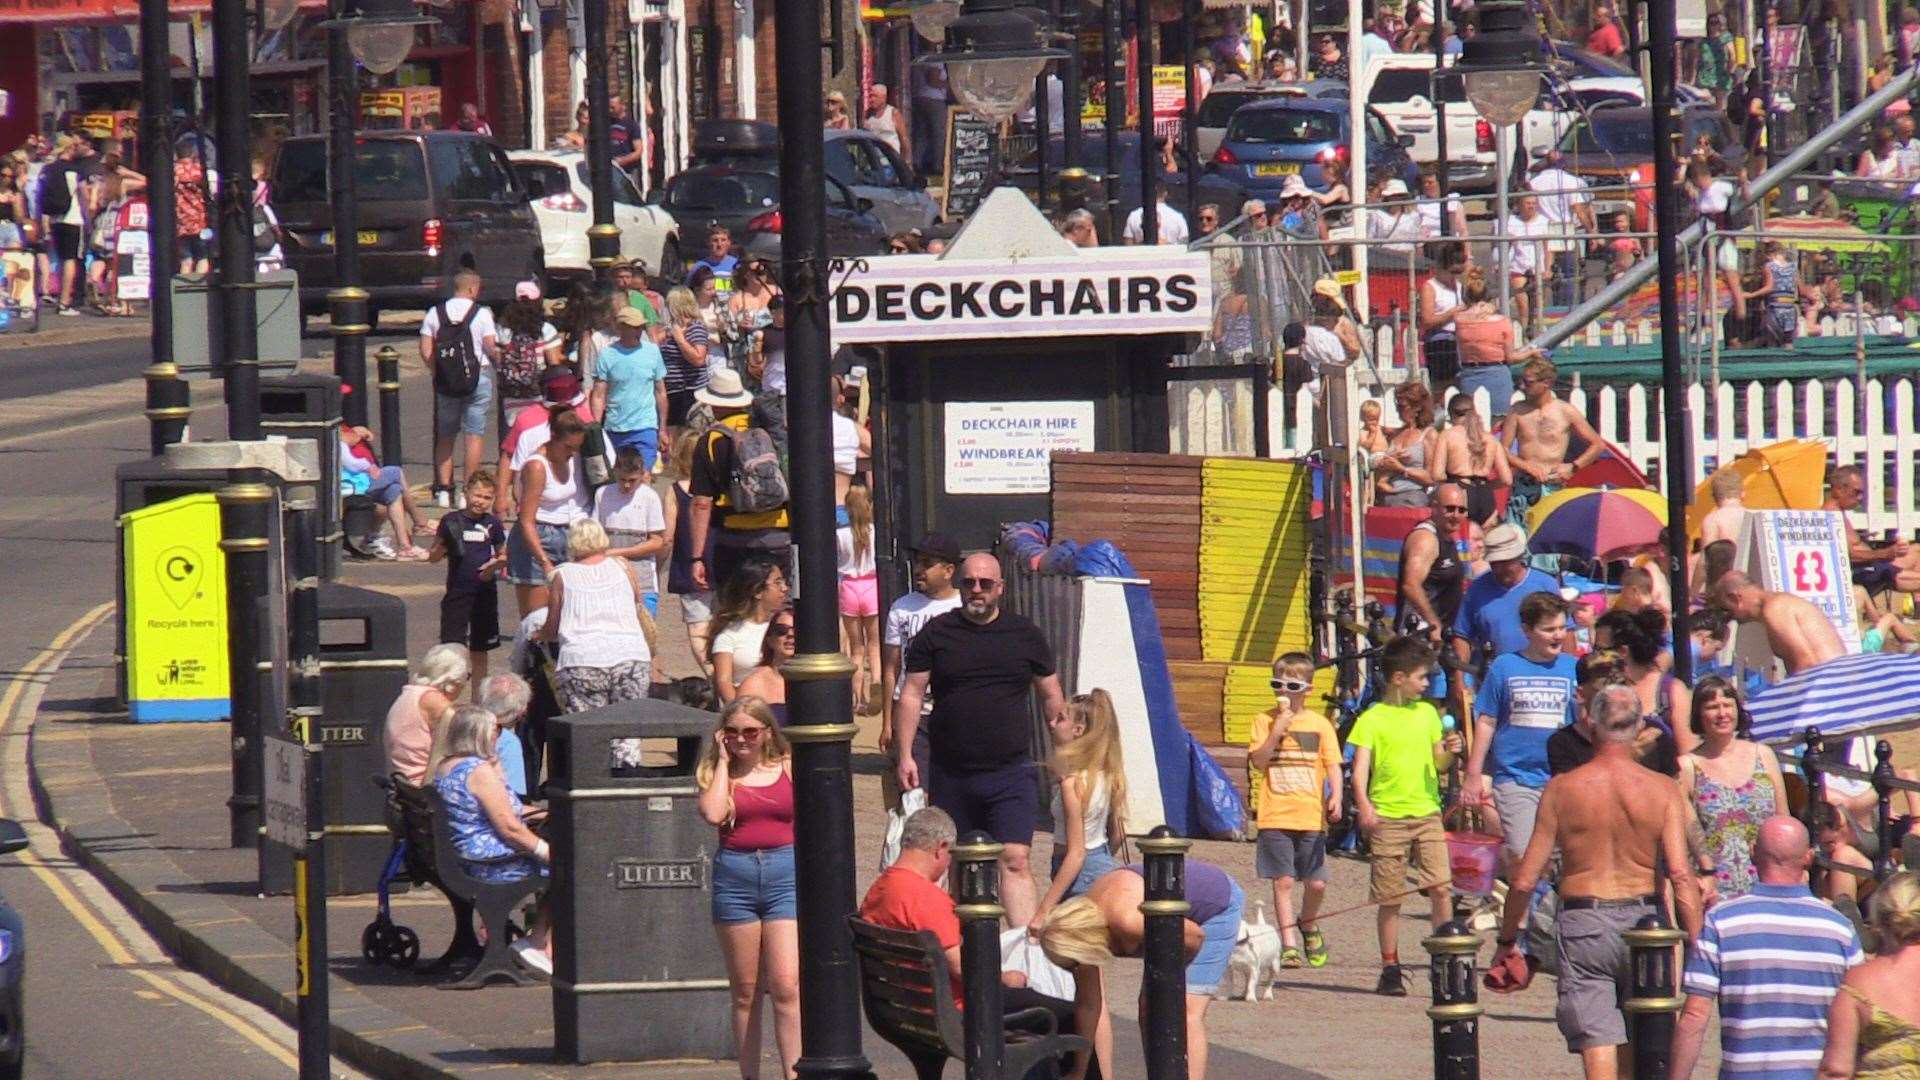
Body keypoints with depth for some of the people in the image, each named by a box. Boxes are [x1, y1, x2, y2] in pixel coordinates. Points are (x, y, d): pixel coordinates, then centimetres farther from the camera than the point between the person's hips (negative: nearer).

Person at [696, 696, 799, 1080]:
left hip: (785, 875, -1)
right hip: (734, 877, 1)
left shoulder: (788, 769, 7)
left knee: (786, 986, -13)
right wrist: (723, 762, -3)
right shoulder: (718, 774, 6)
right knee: (745, 992, 7)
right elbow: (713, 813, -14)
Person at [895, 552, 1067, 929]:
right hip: (950, 772, 1)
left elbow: (1051, 697, 13)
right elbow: (911, 694, 4)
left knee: (1014, 861, -13)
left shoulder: (1025, 635, 7)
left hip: (1010, 771, -1)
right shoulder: (936, 634, 5)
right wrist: (905, 754, -5)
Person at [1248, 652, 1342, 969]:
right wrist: (1276, 733, -15)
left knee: (1316, 883, 0)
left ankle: (1308, 926, 29)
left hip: (1311, 816, 1)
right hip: (1275, 816, -1)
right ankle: (1289, 945, 5)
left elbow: (1333, 766, 4)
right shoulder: (1263, 721, 5)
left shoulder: (1319, 724, 7)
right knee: (1283, 881, -2)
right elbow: (1258, 762, -4)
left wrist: (1336, 796, -12)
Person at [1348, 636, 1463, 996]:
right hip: (1387, 817, -3)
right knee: (1390, 898, 1)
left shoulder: (1427, 713, 13)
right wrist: (1364, 806, -24)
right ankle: (1390, 969, 11)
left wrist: (1449, 751, -5)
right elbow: (1360, 770, -8)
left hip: (1427, 813, 3)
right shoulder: (1372, 719, -1)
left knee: (1441, 888, -9)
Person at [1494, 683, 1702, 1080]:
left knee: (1597, 1046, -3)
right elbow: (1681, 875, -11)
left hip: (1583, 925, -2)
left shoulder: (1562, 789, -4)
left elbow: (1525, 879, -2)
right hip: (1644, 920, 2)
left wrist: (1507, 940, 11)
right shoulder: (1662, 791, -3)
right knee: (1638, 1047, 18)